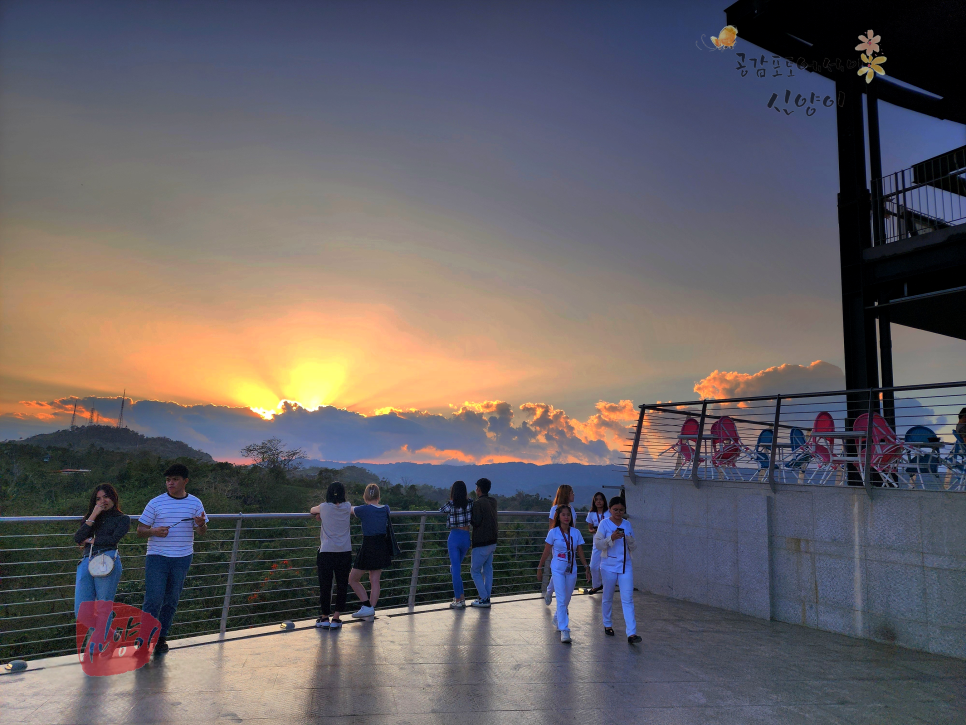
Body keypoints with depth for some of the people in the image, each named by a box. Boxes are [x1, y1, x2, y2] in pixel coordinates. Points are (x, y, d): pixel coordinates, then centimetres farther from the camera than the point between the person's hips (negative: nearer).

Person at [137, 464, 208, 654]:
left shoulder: (195, 503, 4)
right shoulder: (156, 503, -1)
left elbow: (202, 531, 9)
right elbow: (140, 530, 3)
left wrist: (201, 524, -15)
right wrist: (154, 531, -19)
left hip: (182, 558, 2)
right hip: (157, 558, -2)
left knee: (172, 600, 10)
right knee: (153, 599, -7)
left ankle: (161, 637, 23)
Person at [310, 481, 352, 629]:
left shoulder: (324, 507, -2)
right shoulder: (347, 507, 2)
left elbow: (312, 510, 17)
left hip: (326, 552, -1)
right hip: (345, 552, 1)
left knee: (325, 585, 8)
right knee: (342, 585, 9)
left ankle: (324, 618, 17)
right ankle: (336, 619, 9)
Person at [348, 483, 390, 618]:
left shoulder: (363, 509, -12)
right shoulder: (386, 509, 3)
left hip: (368, 547, -5)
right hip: (382, 547, 5)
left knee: (353, 579, 9)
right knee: (375, 580, 11)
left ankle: (367, 606, 2)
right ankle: (371, 610, 10)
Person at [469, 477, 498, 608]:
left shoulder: (478, 503, -16)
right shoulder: (493, 502, 8)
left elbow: (476, 522, -19)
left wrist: (469, 515, -3)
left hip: (481, 543, -8)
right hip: (492, 541, 8)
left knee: (475, 570, 2)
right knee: (488, 569, 14)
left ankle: (483, 599, 0)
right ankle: (486, 596, 17)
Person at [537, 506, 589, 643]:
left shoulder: (576, 533, 1)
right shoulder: (553, 533, -6)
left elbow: (580, 552, 7)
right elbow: (546, 552, -1)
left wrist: (586, 567, 2)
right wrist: (540, 568, 2)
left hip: (572, 570, 3)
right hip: (558, 570, -3)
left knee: (567, 599, 13)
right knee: (561, 599, -10)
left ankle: (557, 618, 40)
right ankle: (564, 630, -7)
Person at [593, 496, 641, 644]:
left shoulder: (627, 524, 6)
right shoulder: (604, 524, -4)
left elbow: (633, 547, 11)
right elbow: (597, 543, -10)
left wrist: (629, 540, -12)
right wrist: (611, 538, -25)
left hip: (625, 565, 2)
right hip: (609, 565, -2)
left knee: (627, 599, -5)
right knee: (608, 597, 11)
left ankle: (631, 634, -9)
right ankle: (608, 625, 32)